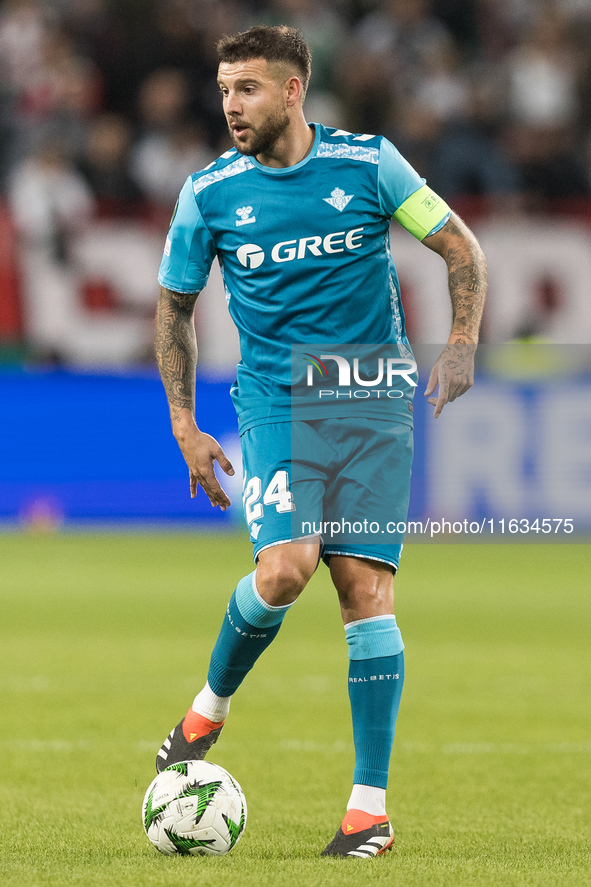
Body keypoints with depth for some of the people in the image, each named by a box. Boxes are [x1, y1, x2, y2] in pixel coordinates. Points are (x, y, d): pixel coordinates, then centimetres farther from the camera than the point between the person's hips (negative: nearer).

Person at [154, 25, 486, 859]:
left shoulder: (368, 162, -3)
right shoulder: (209, 192, 0)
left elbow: (460, 245, 6)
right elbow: (175, 306, 12)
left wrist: (462, 343, -7)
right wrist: (185, 424, 5)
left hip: (373, 403, 0)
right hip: (275, 406, 0)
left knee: (366, 587, -8)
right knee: (283, 570, -22)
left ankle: (371, 805, -3)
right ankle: (211, 705, 8)